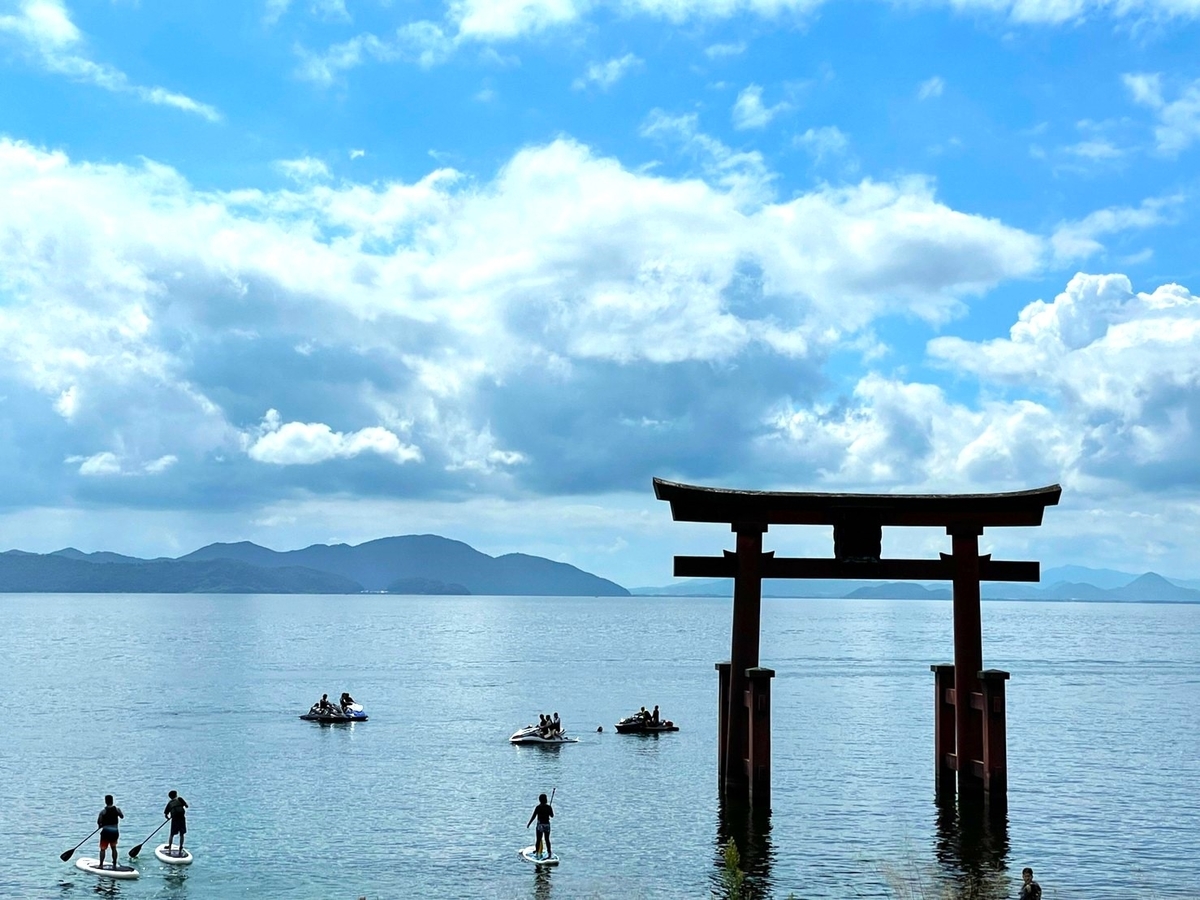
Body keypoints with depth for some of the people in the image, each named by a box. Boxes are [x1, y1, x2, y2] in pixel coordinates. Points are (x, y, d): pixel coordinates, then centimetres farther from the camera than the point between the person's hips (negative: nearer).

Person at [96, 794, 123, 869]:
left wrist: (101, 825, 6)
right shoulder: (117, 809, -3)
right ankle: (114, 865, 19)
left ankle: (101, 865, 7)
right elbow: (122, 816, 15)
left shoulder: (103, 811, -12)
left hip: (106, 832, -3)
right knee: (114, 848, 18)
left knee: (102, 849, 9)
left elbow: (98, 822, -16)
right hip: (115, 831, 3)